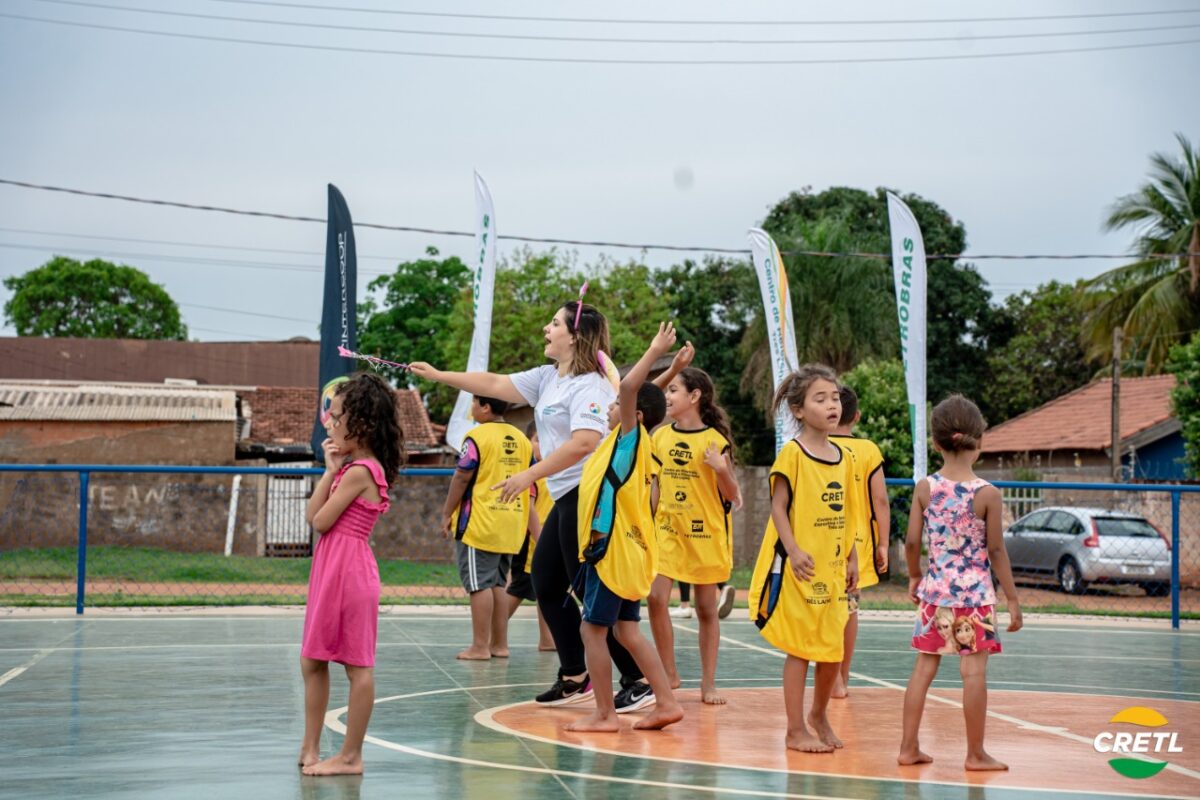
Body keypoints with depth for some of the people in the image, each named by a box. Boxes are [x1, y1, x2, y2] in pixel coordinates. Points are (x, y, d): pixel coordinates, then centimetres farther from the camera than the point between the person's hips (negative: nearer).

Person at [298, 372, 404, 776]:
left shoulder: (358, 472, -16)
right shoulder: (354, 466, 13)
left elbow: (319, 521, -12)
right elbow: (313, 514, 11)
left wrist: (332, 470, -3)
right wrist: (331, 469, 5)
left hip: (349, 572, -10)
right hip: (331, 570, 10)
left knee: (357, 665, -3)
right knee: (313, 661, 14)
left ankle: (350, 756, 2)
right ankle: (310, 748, 21)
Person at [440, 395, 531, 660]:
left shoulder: (477, 437, -11)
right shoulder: (522, 440, 9)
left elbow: (461, 479, -11)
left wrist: (447, 514, -1)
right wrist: (528, 524, 22)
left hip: (480, 524, -7)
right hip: (511, 524, 7)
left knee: (479, 584, -3)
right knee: (498, 583, 14)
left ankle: (480, 646, -2)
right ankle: (499, 644, 15)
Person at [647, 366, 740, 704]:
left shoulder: (715, 439, -8)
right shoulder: (661, 436, 4)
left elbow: (731, 495, -5)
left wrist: (721, 469, -23)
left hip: (706, 533, -3)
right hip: (668, 530, 3)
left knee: (706, 609, 5)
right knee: (656, 598, -10)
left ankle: (708, 684, 15)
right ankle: (669, 673, 6)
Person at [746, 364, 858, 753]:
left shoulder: (842, 457, 10)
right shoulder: (793, 454, -9)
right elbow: (778, 507, -11)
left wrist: (852, 558, 14)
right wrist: (794, 552, -20)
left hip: (832, 568, 6)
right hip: (798, 568, -6)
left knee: (833, 648, 9)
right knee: (800, 648, -1)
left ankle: (819, 715, 31)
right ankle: (796, 730, 9)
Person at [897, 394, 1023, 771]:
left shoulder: (925, 488, -3)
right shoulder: (988, 494, -10)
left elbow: (912, 541, -1)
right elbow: (996, 551, -7)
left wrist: (914, 577, 17)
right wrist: (1013, 599, 1)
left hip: (935, 591, 4)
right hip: (975, 593, -4)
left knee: (924, 669, 11)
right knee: (974, 673, 1)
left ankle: (909, 747, 15)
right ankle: (975, 754, 7)